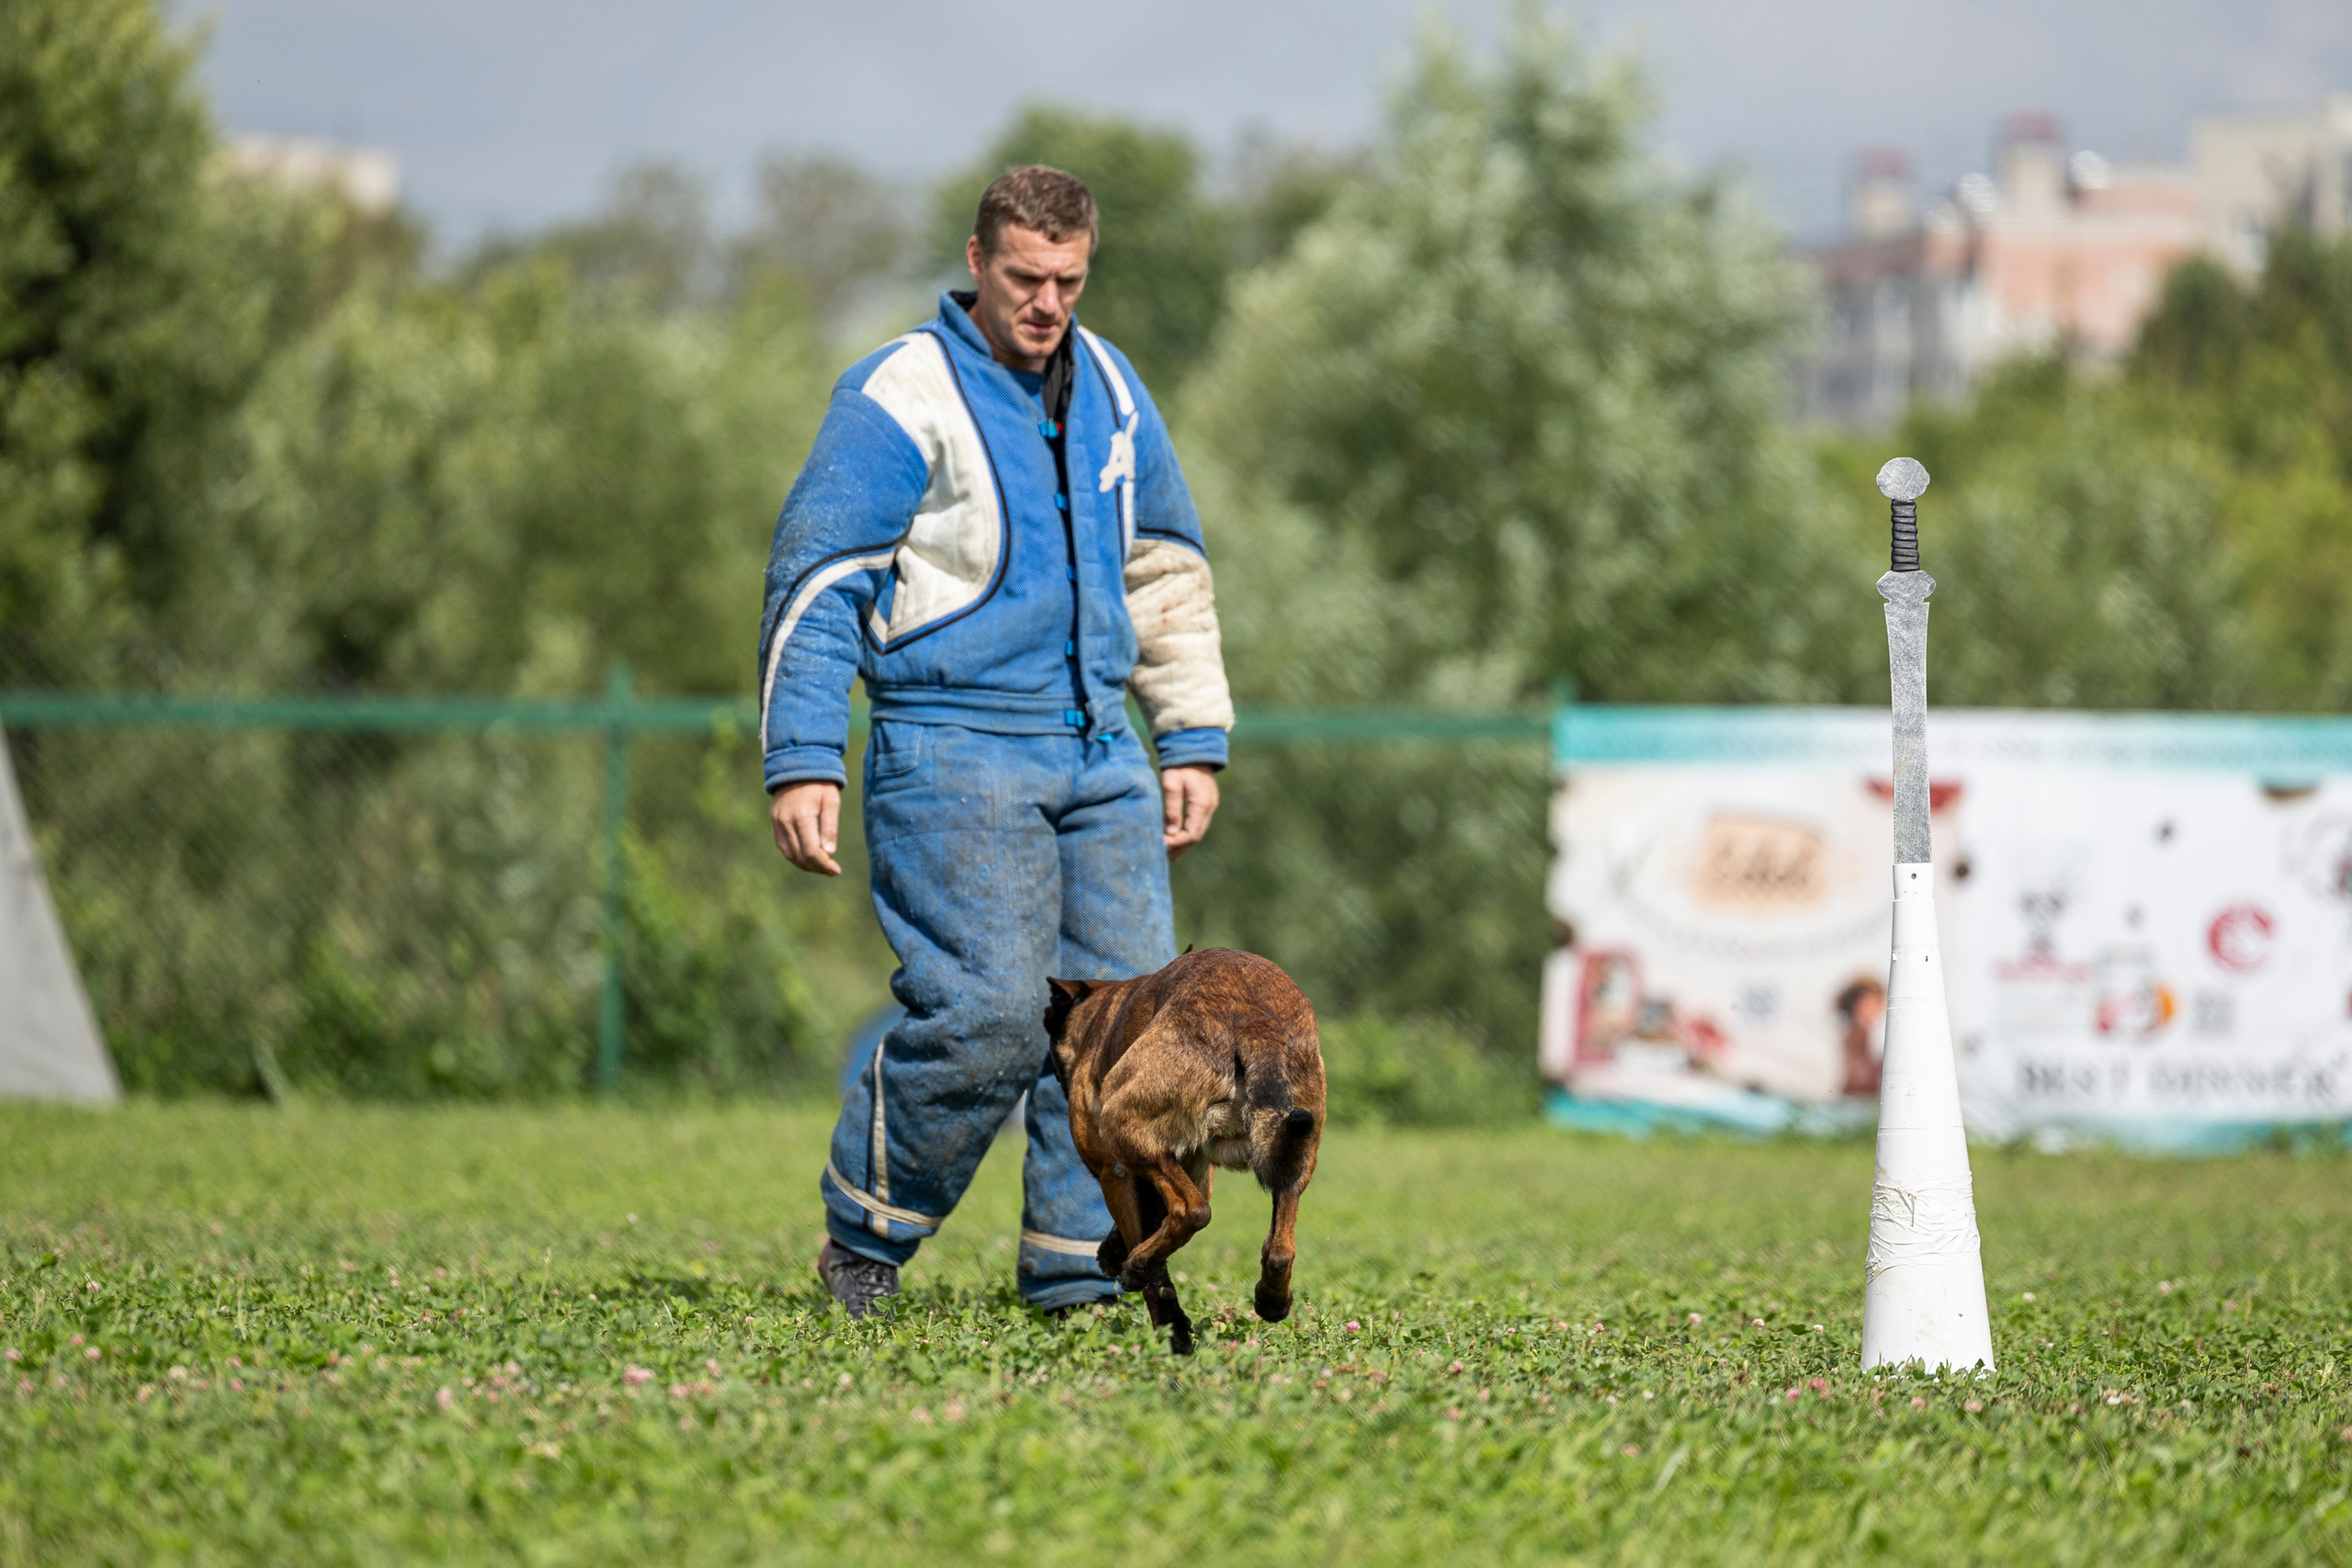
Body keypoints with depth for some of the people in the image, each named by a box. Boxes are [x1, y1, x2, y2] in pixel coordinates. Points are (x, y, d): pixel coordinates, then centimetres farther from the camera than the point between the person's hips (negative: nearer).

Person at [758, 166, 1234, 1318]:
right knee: (987, 1012, -15)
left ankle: (1080, 1270, 6)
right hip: (955, 755, -6)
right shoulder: (902, 395, -6)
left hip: (1099, 754, 6)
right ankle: (864, 1238, 3)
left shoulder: (1108, 389, 14)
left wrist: (1194, 741, 17)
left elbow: (1166, 571, 23)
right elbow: (816, 584, -8)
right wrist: (802, 766, -14)